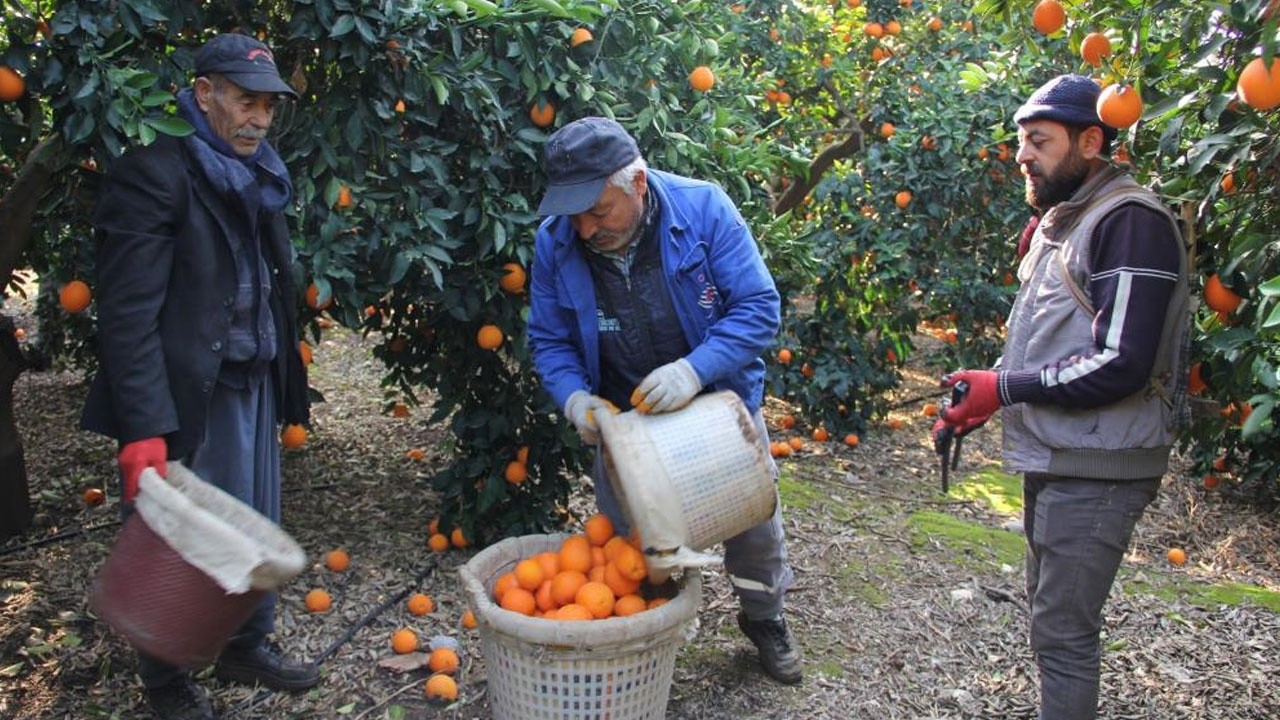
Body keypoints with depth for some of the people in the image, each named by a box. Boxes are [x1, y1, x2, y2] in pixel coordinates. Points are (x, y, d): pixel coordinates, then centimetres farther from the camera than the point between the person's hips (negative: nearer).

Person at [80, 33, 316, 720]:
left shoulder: (257, 176, 11)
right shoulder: (156, 172, -12)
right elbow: (128, 313, -17)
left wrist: (285, 382, 10)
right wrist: (144, 428, -22)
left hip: (253, 383, 7)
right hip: (185, 394, -6)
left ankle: (247, 645, 35)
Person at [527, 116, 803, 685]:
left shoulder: (704, 209, -23)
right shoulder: (554, 241, -15)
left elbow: (758, 307, -22)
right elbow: (549, 340, -4)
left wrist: (695, 370, -36)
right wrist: (574, 397, -24)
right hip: (622, 417, 1)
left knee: (754, 524, 13)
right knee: (624, 533, 10)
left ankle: (764, 619, 42)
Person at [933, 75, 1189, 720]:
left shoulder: (1131, 222, -15)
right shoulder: (1057, 222, 15)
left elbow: (1121, 364, -23)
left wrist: (1003, 387, -19)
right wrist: (983, 401, 7)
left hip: (1096, 469, -10)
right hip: (1050, 460, 10)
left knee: (1062, 631, -3)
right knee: (1049, 611, 20)